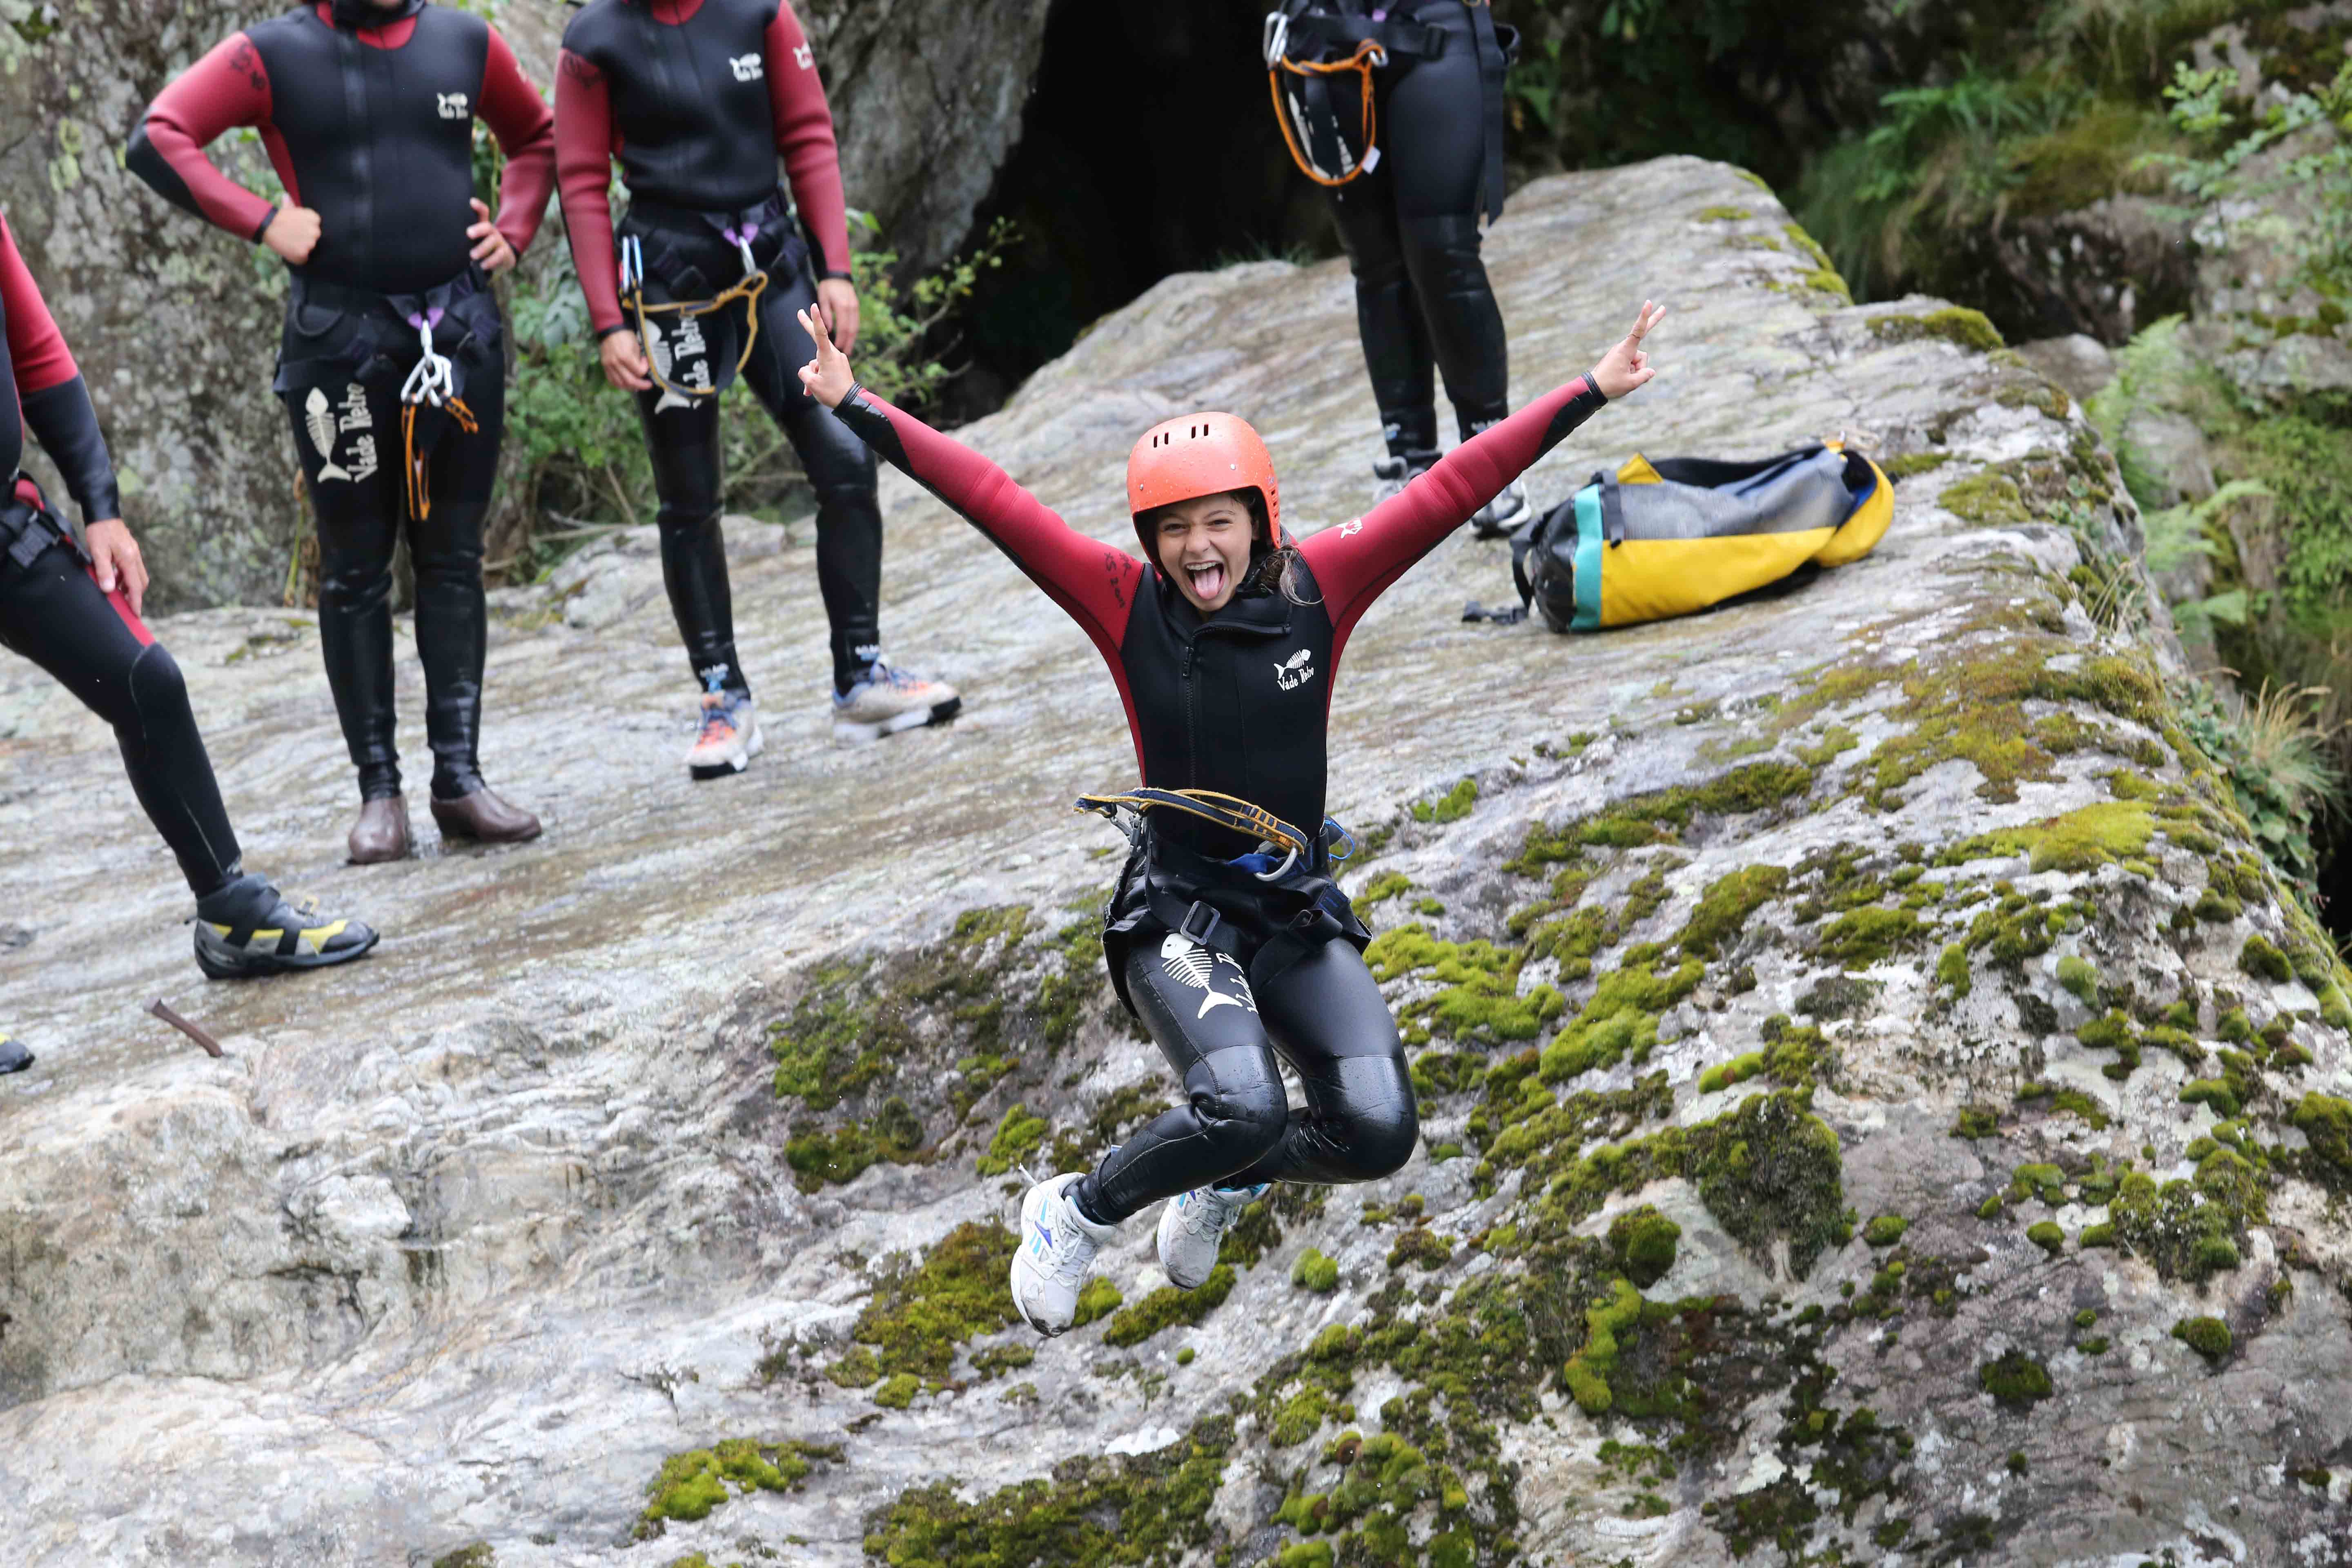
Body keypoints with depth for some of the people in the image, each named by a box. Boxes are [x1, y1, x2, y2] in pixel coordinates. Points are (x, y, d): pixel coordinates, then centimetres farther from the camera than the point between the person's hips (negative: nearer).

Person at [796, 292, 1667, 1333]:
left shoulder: (1318, 589, -1)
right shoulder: (1126, 604, -5)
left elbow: (1451, 491, -3)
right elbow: (992, 500, -8)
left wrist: (1591, 392, -2)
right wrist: (855, 409, -11)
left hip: (1299, 915, 3)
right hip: (1178, 912, -3)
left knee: (1378, 1131, -12)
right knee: (1243, 1111, -27)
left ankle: (1224, 1185, 22)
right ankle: (1079, 1212, 2)